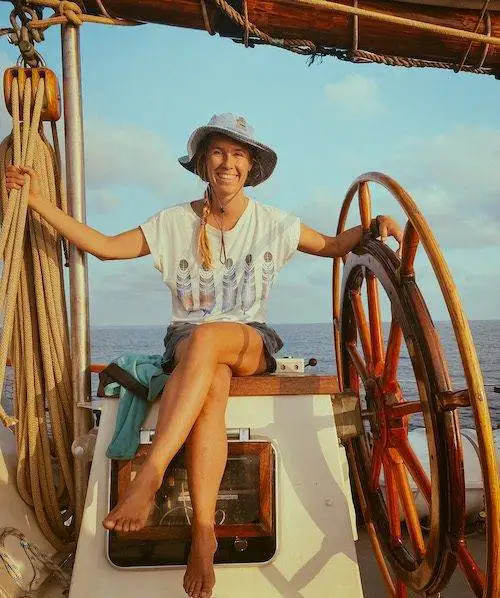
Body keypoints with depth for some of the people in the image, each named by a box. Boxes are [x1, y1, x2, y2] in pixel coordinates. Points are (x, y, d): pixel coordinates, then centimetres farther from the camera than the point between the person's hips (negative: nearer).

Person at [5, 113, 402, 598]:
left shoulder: (272, 222, 7)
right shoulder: (175, 222, 5)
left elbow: (332, 246, 16)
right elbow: (104, 247, 1)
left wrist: (374, 226, -3)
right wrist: (37, 200, -5)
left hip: (252, 342, 0)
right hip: (188, 342, 1)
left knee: (206, 338, -38)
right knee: (211, 386, -37)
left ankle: (149, 476, -43)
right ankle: (203, 533, -39)